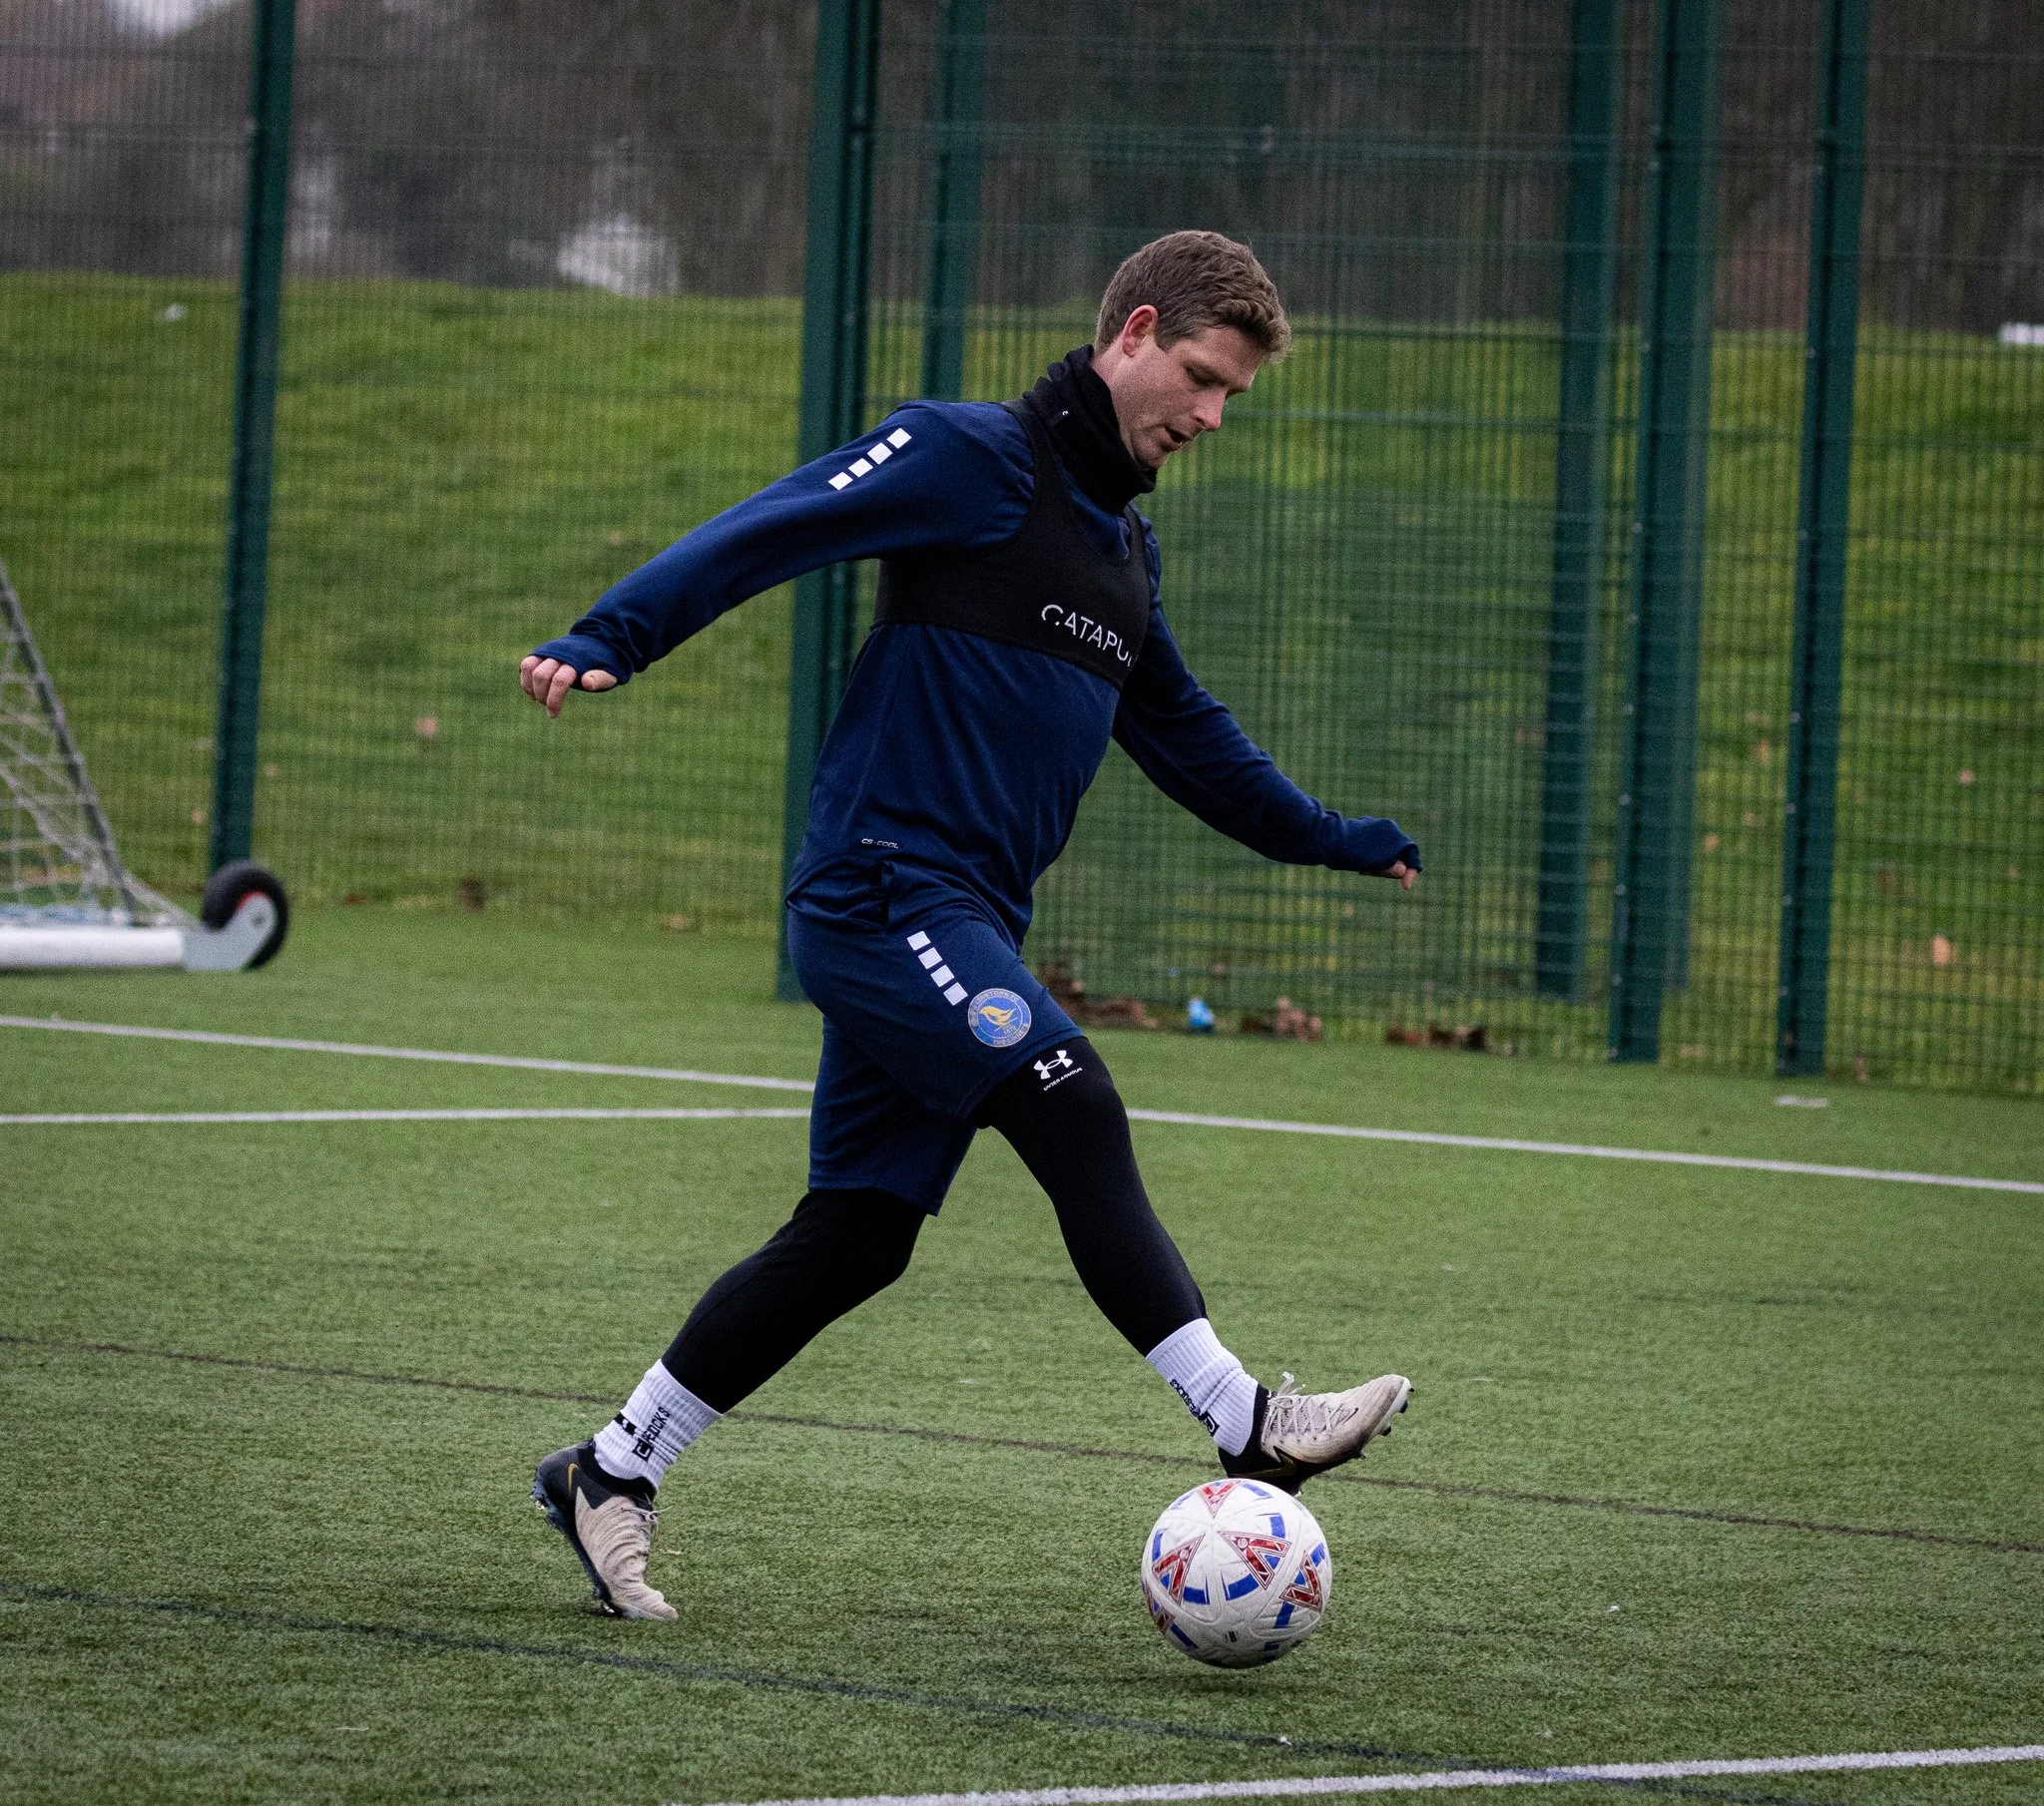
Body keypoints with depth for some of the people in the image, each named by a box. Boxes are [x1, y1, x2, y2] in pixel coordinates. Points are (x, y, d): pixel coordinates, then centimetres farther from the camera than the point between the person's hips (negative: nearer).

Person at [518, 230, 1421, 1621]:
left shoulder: (1124, 545, 20)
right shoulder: (972, 458, -7)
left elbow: (1179, 727, 34)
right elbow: (765, 532, -13)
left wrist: (1326, 837, 38)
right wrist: (603, 644, -24)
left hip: (965, 928, 9)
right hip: (886, 891, -9)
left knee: (858, 1236, 6)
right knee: (1075, 1110, -20)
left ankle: (611, 1474, 15)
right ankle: (1248, 1427, -23)